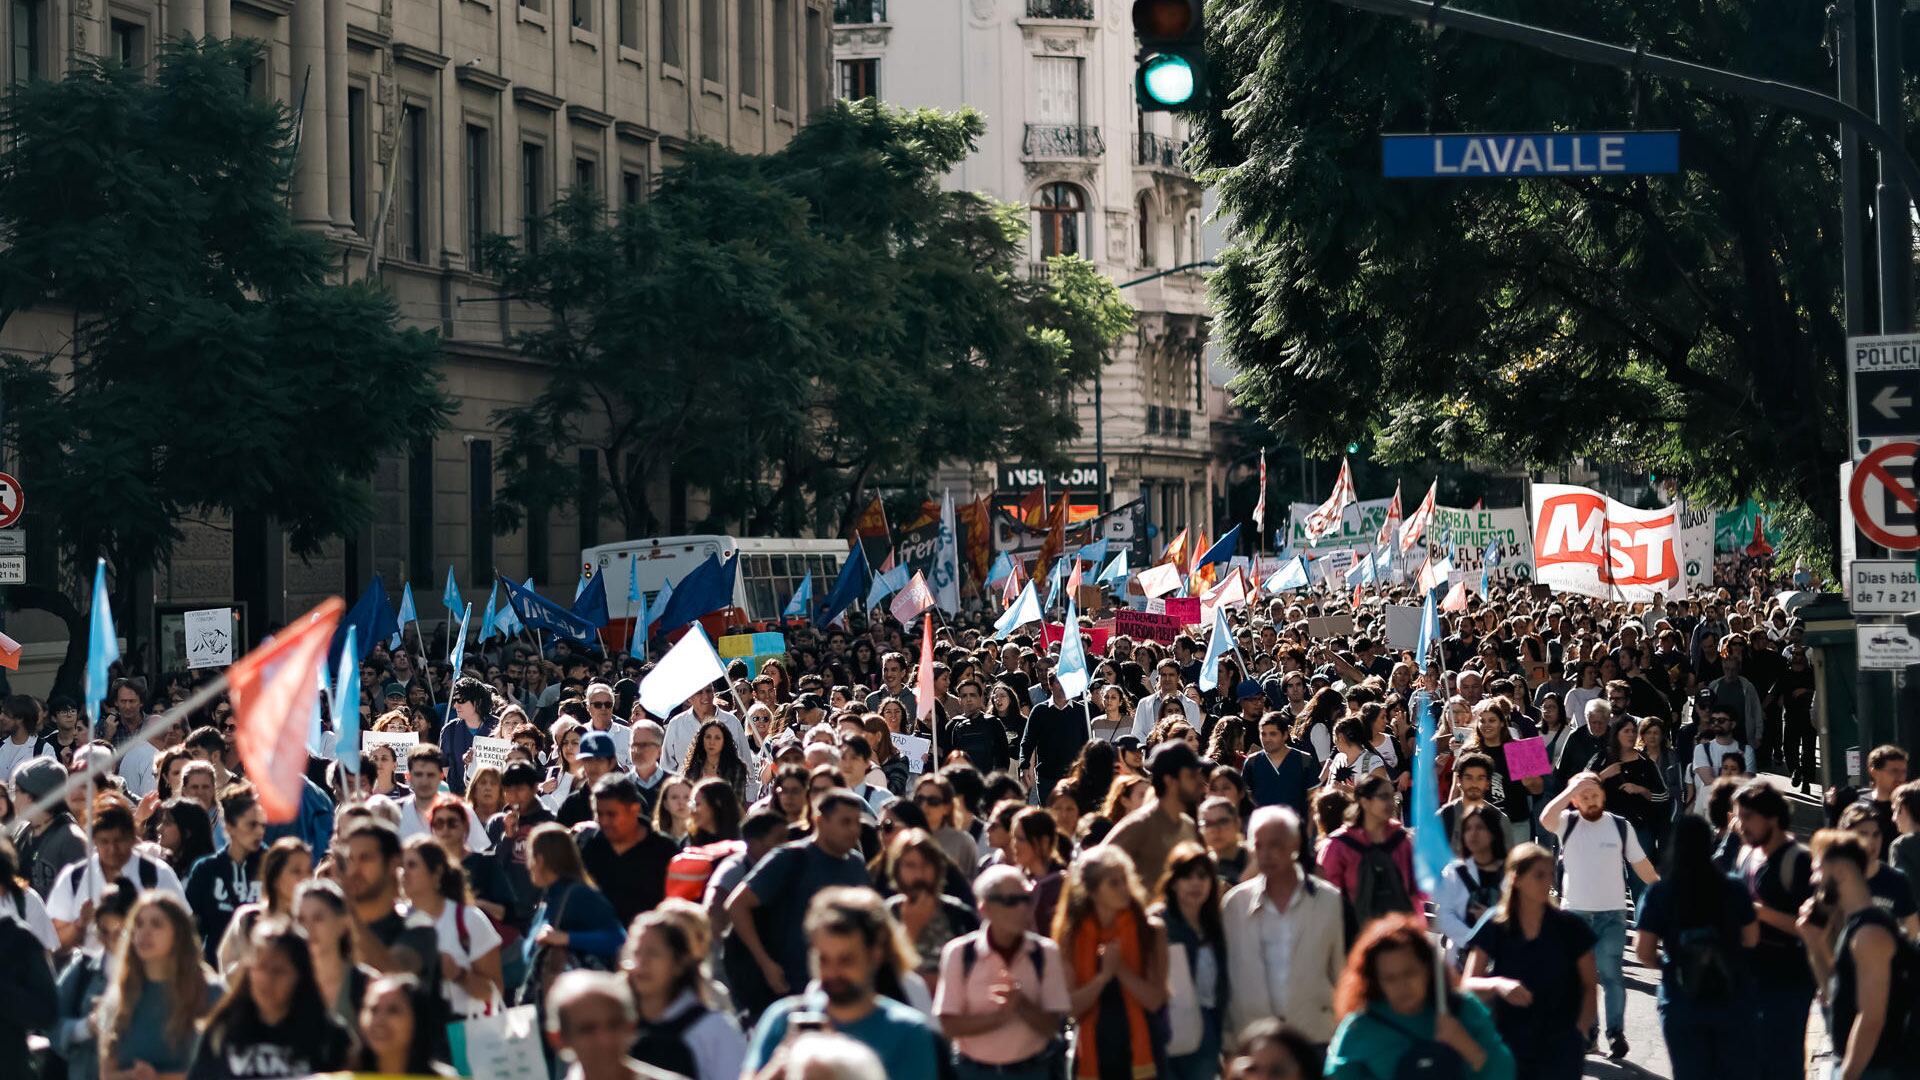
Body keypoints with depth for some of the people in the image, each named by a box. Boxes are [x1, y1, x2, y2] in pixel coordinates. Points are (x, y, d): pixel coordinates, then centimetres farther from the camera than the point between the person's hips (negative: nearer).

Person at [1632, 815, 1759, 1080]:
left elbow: (1643, 952, -9)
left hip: (1682, 1003, 0)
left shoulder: (1658, 894, -10)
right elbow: (1751, 939, 2)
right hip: (1731, 999, 0)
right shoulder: (1733, 890, -7)